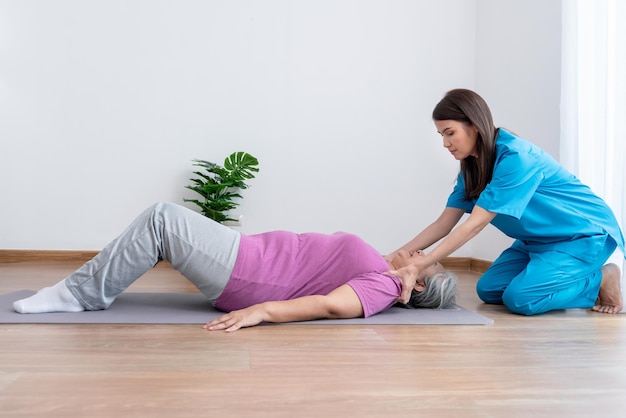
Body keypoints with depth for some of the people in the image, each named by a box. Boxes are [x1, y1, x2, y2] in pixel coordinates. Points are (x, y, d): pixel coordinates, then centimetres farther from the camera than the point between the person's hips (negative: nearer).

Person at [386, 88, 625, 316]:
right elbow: (443, 224, -4)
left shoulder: (515, 158, -29)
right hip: (539, 240, 8)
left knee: (519, 298, -23)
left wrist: (417, 267, -36)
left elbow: (474, 225, -33)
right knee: (488, 290, -4)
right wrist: (396, 257, -15)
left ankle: (601, 280, -1)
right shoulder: (472, 167, -2)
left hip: (585, 235, -8)